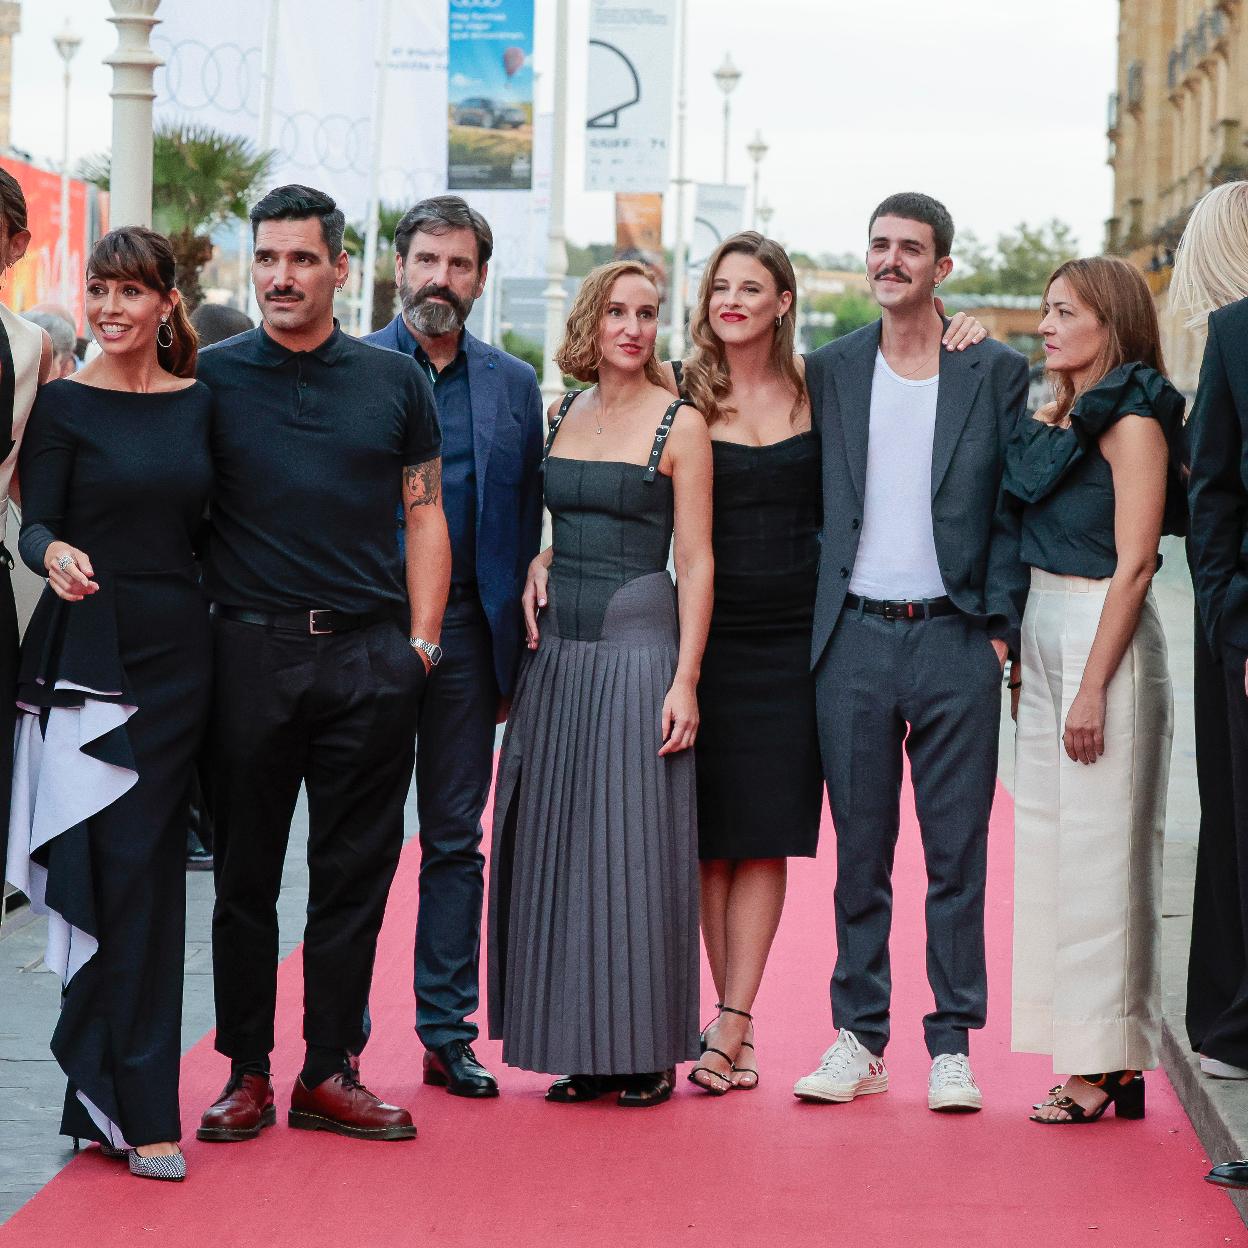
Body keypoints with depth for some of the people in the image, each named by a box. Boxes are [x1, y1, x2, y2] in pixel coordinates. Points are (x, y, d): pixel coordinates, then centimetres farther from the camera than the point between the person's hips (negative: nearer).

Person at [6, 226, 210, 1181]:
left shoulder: (199, 403, 10)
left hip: (177, 651, 4)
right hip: (86, 654, -4)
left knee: (146, 874, 4)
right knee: (112, 875, -6)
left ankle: (116, 1101, 11)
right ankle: (137, 1108, -3)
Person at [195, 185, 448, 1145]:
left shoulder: (395, 383, 9)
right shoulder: (210, 379, 4)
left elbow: (424, 516, 11)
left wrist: (420, 641, 3)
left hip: (371, 658, 1)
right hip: (251, 653, -1)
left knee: (355, 874, 4)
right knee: (245, 874, 3)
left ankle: (330, 1073, 12)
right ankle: (247, 1072, 11)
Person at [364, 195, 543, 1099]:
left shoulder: (514, 385, 11)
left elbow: (528, 521, 11)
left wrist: (518, 650, 3)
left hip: (468, 627, 2)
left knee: (456, 839, 6)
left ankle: (448, 1031, 12)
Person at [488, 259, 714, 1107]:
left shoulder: (679, 425, -3)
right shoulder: (561, 417, 11)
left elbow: (696, 561, -6)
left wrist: (686, 678, -12)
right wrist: (536, 573, 2)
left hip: (638, 646, -5)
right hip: (558, 648, 5)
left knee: (636, 847, -4)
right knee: (558, 847, 5)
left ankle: (647, 1050, 4)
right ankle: (581, 1048, 12)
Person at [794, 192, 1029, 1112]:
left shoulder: (997, 372, 3)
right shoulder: (829, 371, 9)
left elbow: (1012, 512, 2)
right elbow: (813, 506, 12)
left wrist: (1001, 627, -5)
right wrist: (814, 626, 4)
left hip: (954, 639, -2)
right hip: (854, 639, 2)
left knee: (957, 853, 1)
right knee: (860, 852, 6)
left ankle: (951, 1045, 8)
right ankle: (859, 1038, 14)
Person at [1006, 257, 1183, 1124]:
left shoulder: (1131, 423, -11)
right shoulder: (1051, 421, 12)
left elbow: (1132, 564, -15)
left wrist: (1093, 690, -18)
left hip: (1104, 636, -8)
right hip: (1042, 633, 8)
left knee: (1099, 852, -6)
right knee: (1050, 847, 8)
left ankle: (1110, 1064, -2)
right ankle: (1085, 1058, 13)